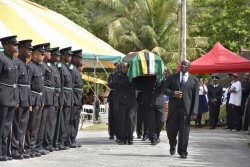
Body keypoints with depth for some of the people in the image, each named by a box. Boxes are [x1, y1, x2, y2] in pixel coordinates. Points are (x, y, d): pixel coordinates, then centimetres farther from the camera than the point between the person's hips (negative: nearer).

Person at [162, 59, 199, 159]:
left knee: (184, 131, -2)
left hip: (186, 109, -1)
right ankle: (173, 146, 30)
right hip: (173, 107, 1)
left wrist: (194, 112, -6)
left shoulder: (194, 80, 8)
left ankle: (182, 151, 7)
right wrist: (173, 93, -13)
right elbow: (164, 89, 7)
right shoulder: (172, 77, 12)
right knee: (171, 128, 4)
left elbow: (196, 97, 3)